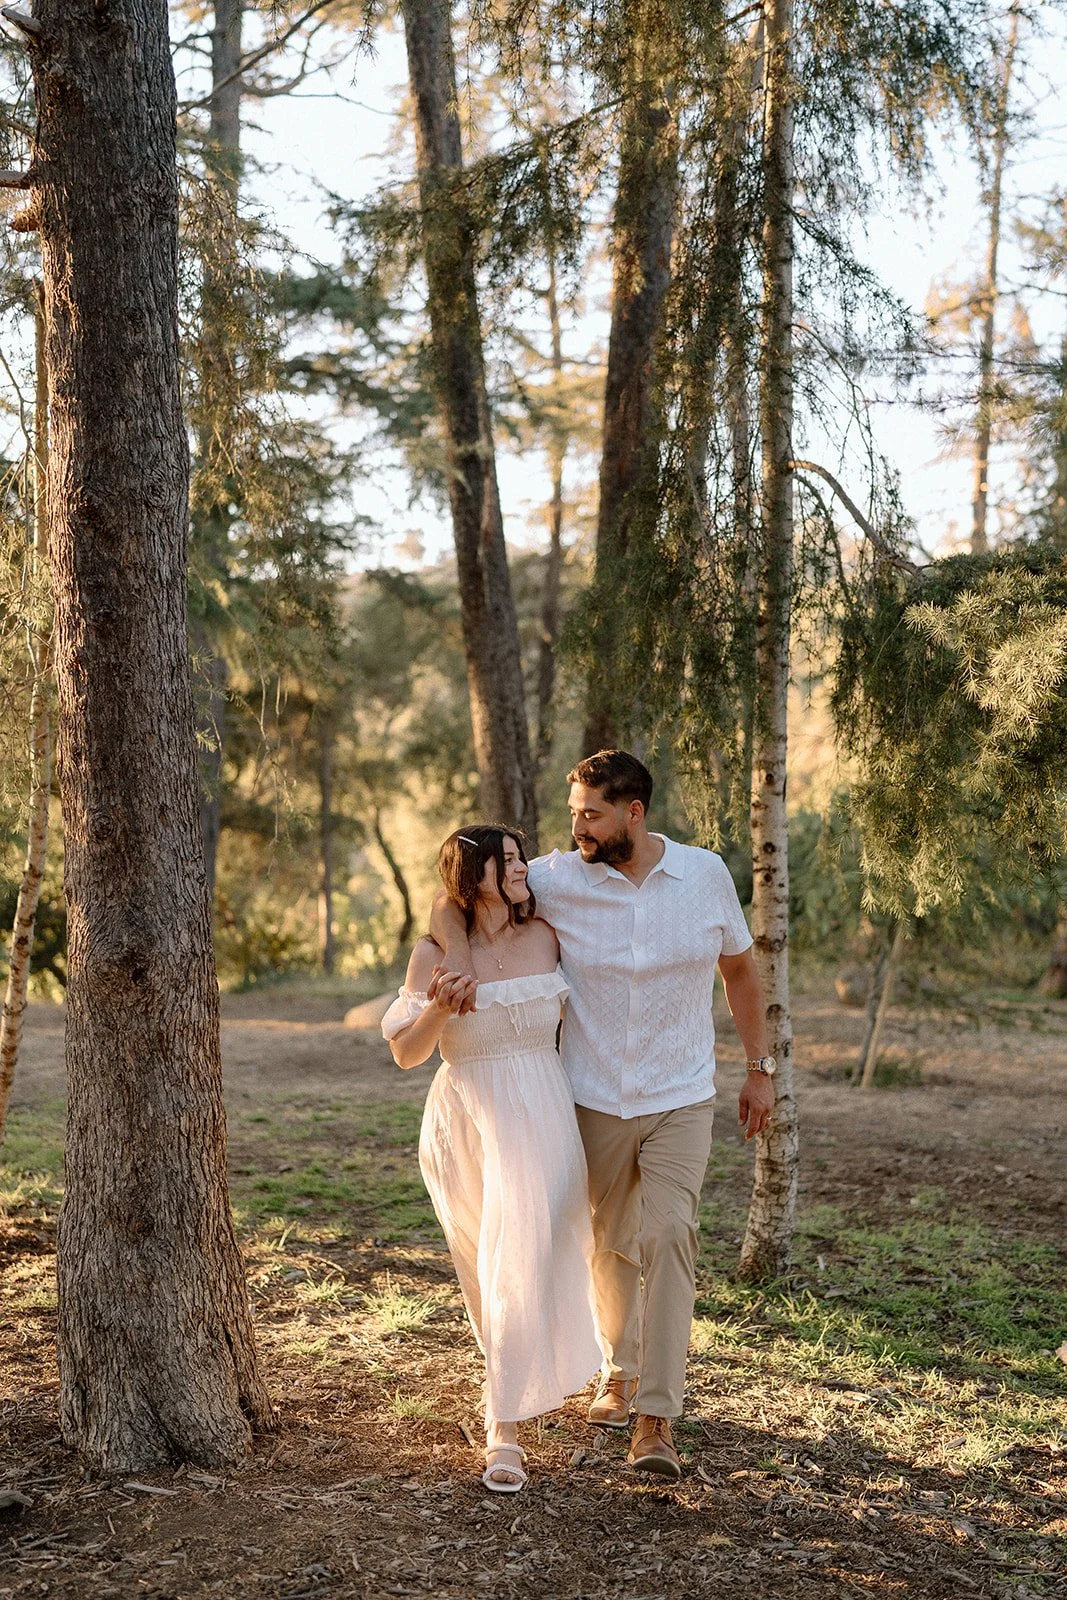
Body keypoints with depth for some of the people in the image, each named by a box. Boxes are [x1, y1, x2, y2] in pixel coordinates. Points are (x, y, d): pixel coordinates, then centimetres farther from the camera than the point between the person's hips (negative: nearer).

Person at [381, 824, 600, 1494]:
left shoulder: (547, 935, -2)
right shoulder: (436, 953, -6)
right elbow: (405, 1053, -3)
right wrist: (437, 1010, -22)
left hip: (540, 1118, 0)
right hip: (466, 1122, 1)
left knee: (526, 1267, -11)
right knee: (488, 1267, 17)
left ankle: (506, 1429, -6)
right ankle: (534, 1369, 47)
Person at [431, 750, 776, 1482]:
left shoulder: (706, 874, -5)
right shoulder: (559, 878, -7)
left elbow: (741, 968, 10)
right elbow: (453, 897, 0)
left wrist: (761, 1069, 10)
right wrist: (461, 956, -21)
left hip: (682, 1100, -1)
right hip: (596, 1101, 1)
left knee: (668, 1236, -17)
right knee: (613, 1246, 15)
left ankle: (655, 1424, -18)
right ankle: (620, 1373, 41)